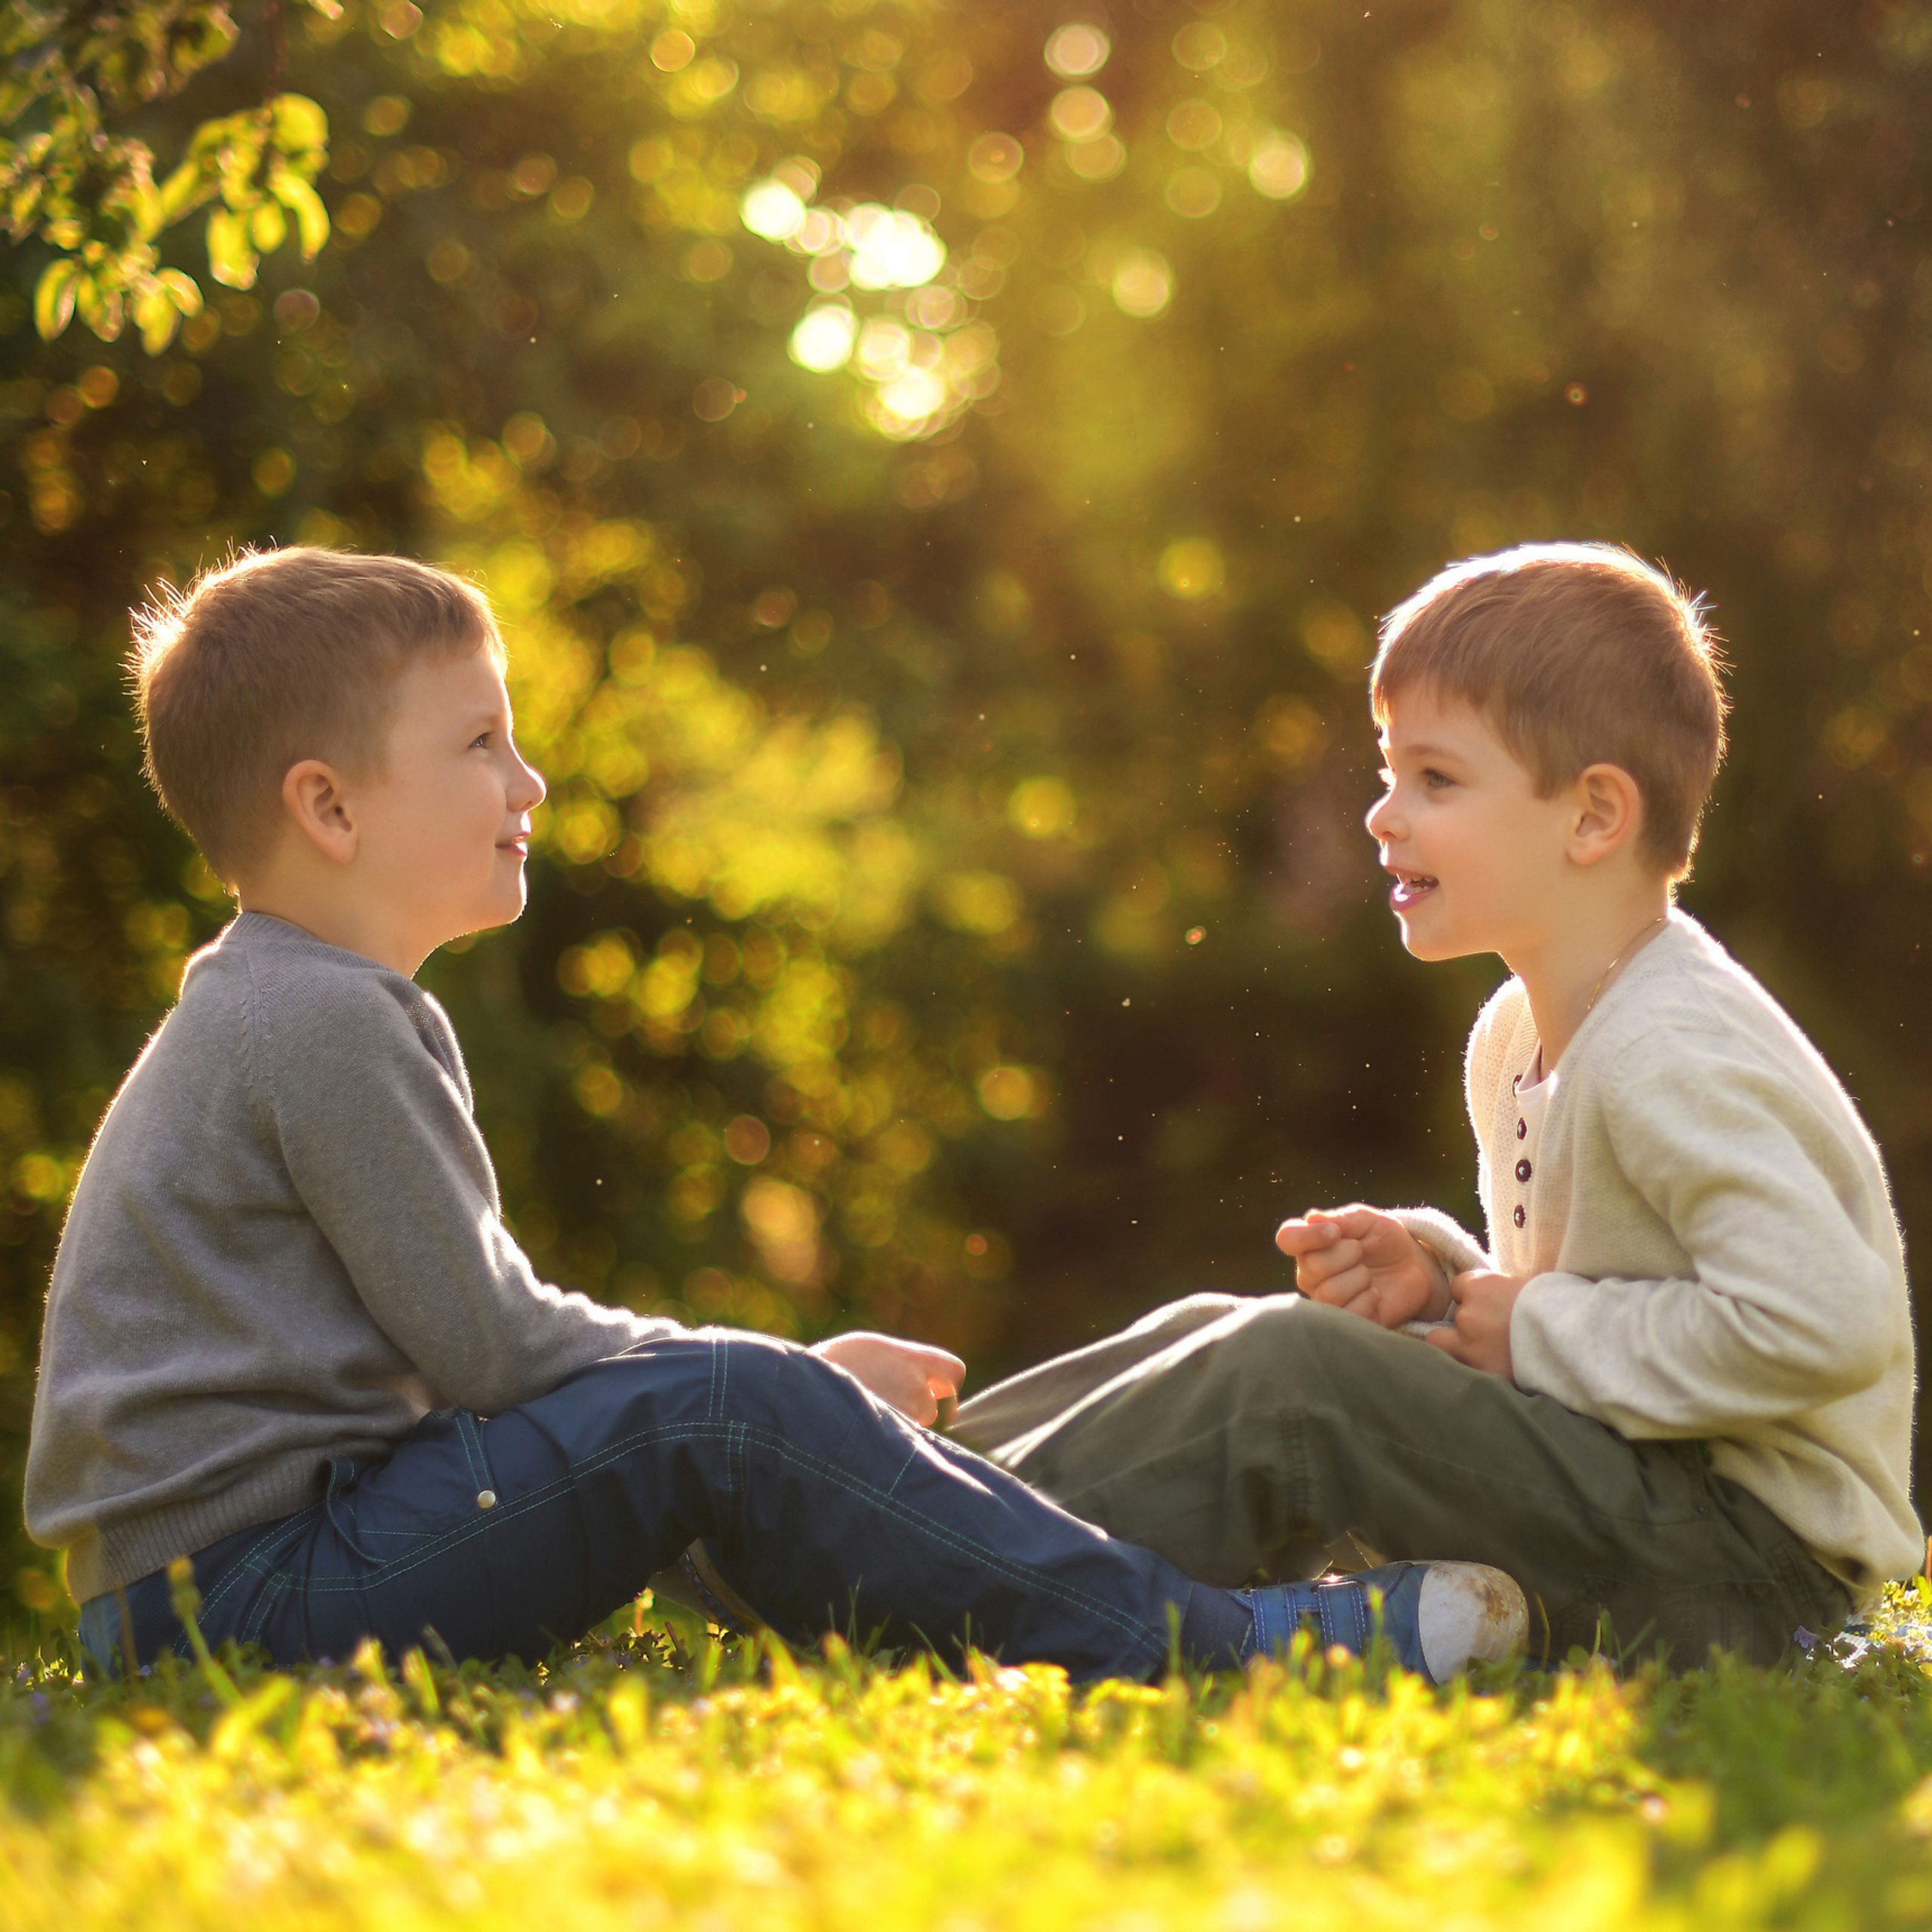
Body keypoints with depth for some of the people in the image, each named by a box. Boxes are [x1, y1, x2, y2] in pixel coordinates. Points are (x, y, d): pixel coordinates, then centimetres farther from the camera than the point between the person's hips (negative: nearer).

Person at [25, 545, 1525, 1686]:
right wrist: (790, 1379, -3)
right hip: (238, 1591, -11)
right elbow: (488, 1346, -15)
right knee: (723, 1414, -19)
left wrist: (788, 1382, 12)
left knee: (698, 1423, 15)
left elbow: (460, 1342, 21)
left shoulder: (283, 1014, 19)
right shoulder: (329, 1024, -13)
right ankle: (1203, 1650, -18)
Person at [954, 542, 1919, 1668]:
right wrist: (1439, 1280, 1)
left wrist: (1544, 1333, -19)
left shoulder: (1675, 1062, -20)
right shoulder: (1519, 1039, 12)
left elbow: (1826, 1323, -30)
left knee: (1285, 1374, -20)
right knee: (1219, 1334, 9)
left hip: (1755, 1559, -10)